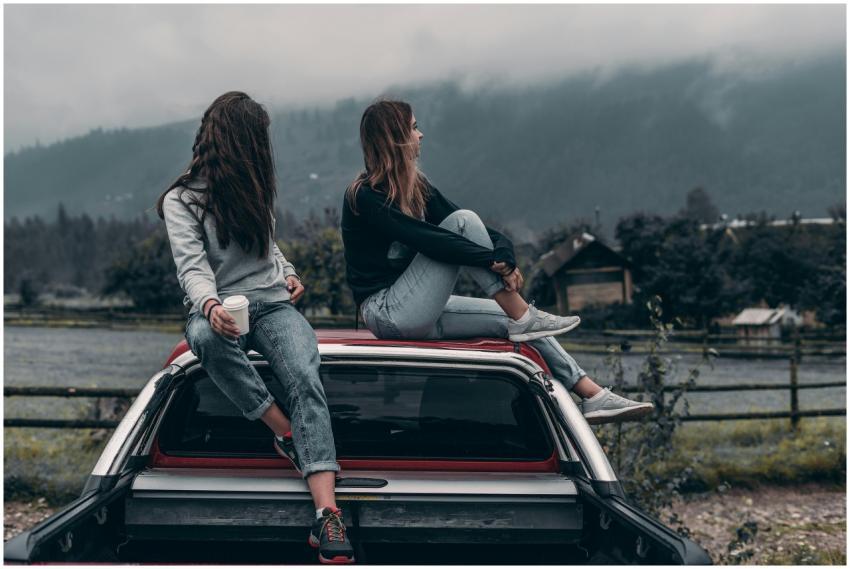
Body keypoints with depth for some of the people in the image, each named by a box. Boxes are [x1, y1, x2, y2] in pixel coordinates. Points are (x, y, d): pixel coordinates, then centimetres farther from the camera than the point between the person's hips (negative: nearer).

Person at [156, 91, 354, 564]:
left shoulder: (254, 189, 20)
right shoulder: (181, 200, 1)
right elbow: (192, 267, -14)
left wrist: (289, 273, 13)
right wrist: (211, 304, -35)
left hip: (272, 304, 3)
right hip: (218, 310, -3)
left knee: (305, 377, -29)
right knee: (206, 337, -42)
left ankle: (328, 516, -45)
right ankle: (289, 435, -27)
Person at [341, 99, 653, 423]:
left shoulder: (415, 186, 12)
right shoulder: (364, 197, -14)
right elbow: (426, 240, -25)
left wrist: (503, 250, -18)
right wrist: (495, 260, -27)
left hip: (419, 314, 8)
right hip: (388, 313, -8)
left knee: (513, 320, -3)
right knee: (463, 222, -18)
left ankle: (592, 396, -3)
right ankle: (523, 317, -16)